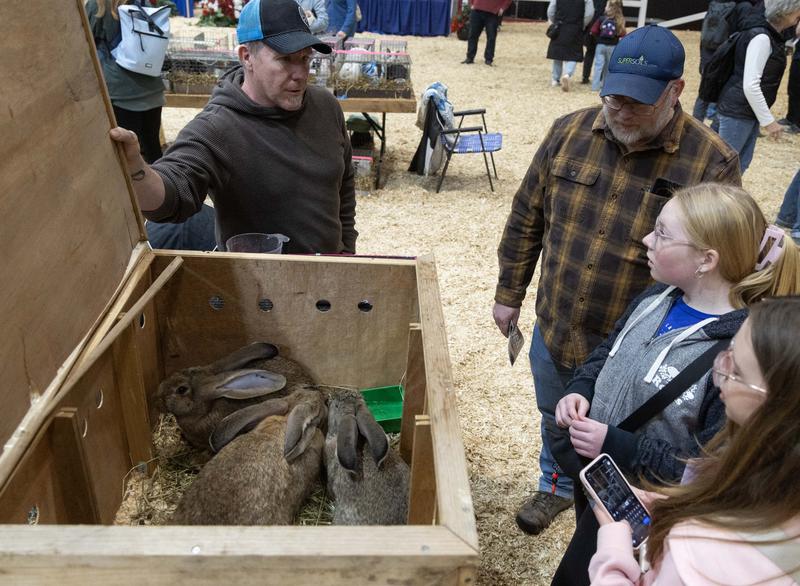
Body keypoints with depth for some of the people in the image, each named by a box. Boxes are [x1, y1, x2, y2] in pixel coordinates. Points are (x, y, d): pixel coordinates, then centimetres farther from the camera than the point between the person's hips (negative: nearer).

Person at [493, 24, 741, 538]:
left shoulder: (712, 163, -17)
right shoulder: (569, 133, -6)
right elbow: (527, 220, 3)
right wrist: (509, 294, 7)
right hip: (554, 330, 4)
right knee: (554, 420, 27)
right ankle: (556, 487, 57)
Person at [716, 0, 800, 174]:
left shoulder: (771, 34, 10)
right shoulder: (762, 37, -20)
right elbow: (750, 85, -25)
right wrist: (768, 120, -20)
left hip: (748, 111, 10)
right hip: (737, 111, -10)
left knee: (741, 163, 14)